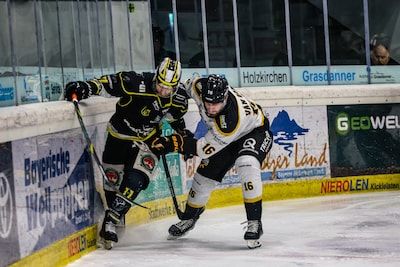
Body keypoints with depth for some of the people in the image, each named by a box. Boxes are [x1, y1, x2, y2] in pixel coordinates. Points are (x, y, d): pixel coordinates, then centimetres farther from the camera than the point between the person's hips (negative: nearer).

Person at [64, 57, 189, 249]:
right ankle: (110, 218, 30)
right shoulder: (135, 84, -29)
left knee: (135, 180, -19)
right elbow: (106, 84, -26)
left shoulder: (179, 99, -14)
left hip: (148, 139, 2)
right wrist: (85, 88, -42)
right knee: (112, 180, 6)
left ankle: (111, 221, -15)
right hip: (119, 134, -1)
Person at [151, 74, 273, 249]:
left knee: (246, 165, -36)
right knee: (205, 175, 6)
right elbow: (187, 85, -1)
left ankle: (254, 223, -28)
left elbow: (206, 148, -34)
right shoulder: (199, 87, -28)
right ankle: (189, 218, 33)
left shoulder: (233, 118, -43)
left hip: (255, 131, -7)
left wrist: (175, 143, -37)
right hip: (226, 137, 7)